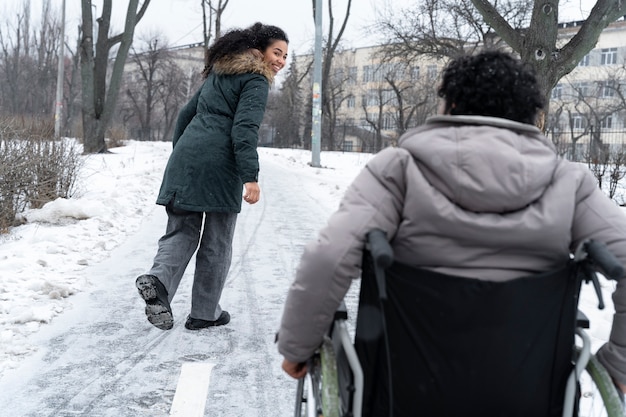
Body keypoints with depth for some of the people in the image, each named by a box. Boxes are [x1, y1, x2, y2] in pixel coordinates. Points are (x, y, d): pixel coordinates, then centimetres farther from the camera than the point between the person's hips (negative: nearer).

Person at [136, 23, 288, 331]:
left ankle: (158, 280, -15)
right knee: (216, 243, 6)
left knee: (182, 230, 11)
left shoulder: (218, 73, 24)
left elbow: (186, 114, 26)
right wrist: (250, 176, -18)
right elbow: (245, 128, -14)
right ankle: (204, 312, 15)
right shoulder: (256, 81, 0)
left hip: (184, 158, 7)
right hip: (218, 165, -7)